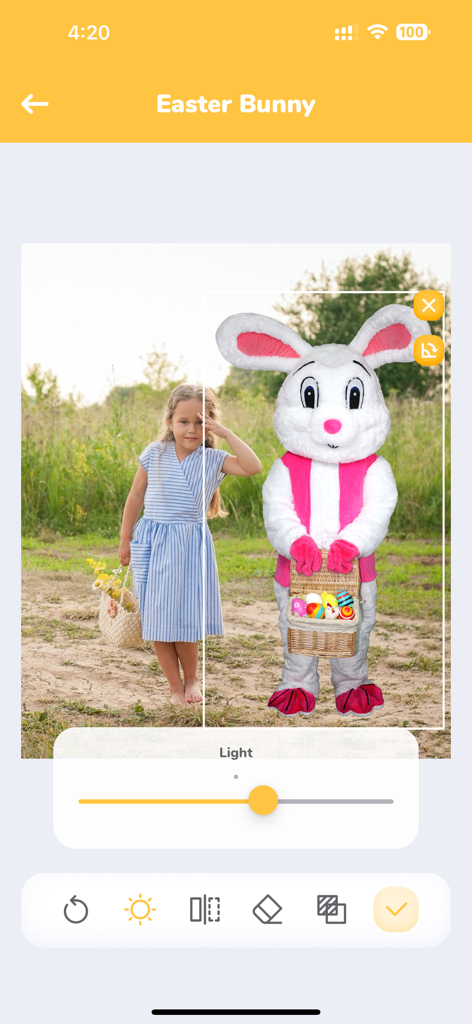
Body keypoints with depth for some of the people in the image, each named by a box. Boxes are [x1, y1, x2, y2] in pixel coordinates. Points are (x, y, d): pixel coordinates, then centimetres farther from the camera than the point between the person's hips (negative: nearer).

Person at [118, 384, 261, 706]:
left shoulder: (213, 459, -3)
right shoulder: (155, 454, -2)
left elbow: (253, 467, -18)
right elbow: (136, 497, 5)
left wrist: (225, 433, -16)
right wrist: (125, 540, 8)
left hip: (191, 545, -1)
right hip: (153, 543, 1)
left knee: (185, 619, 4)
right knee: (158, 620, 4)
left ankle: (191, 679, 28)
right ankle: (175, 687, 17)